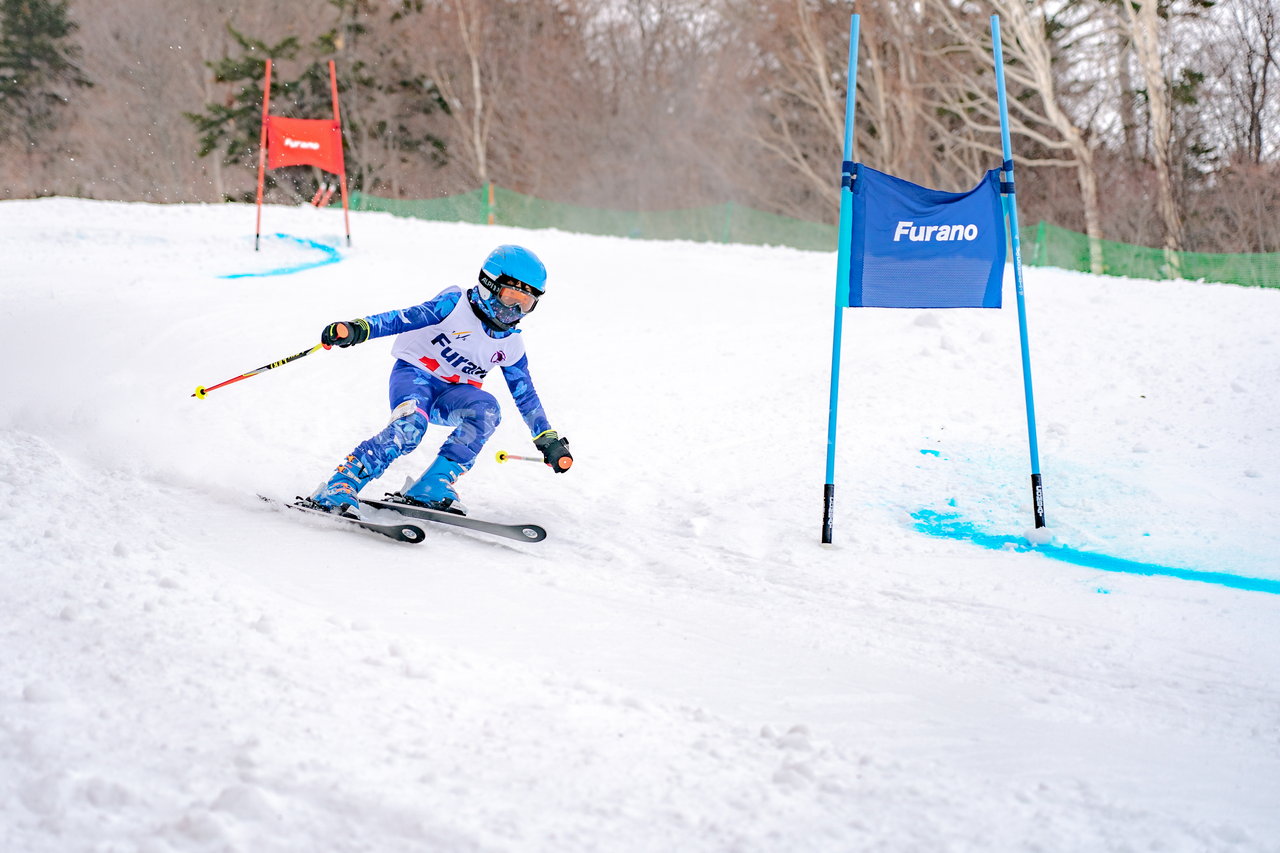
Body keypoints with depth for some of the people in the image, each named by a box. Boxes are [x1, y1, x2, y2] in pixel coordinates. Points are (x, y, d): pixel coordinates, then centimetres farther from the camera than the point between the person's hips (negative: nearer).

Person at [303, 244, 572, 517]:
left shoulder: (511, 344, 5)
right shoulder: (455, 304, -11)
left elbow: (526, 395, 13)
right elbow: (405, 318, -19)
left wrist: (549, 440, 9)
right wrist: (357, 329, -33)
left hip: (454, 393, 5)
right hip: (414, 373, -5)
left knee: (486, 409, -28)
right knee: (411, 425, -35)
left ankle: (434, 487, -28)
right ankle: (338, 487, -33)